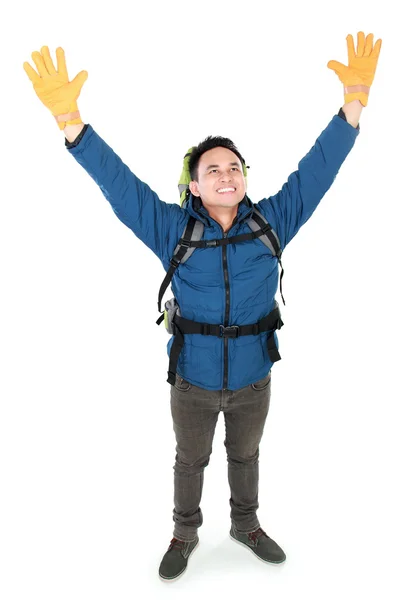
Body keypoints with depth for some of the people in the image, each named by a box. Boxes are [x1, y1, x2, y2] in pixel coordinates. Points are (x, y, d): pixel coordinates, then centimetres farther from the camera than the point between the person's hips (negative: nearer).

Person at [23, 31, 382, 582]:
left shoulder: (272, 221, -9)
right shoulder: (173, 229, -13)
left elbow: (317, 169, -10)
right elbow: (118, 183, -16)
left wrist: (355, 99, -17)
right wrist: (68, 118, -25)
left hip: (253, 378, 2)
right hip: (193, 381, -1)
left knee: (246, 456, 26)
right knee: (190, 460, 22)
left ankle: (246, 525, 53)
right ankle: (185, 534, 48)